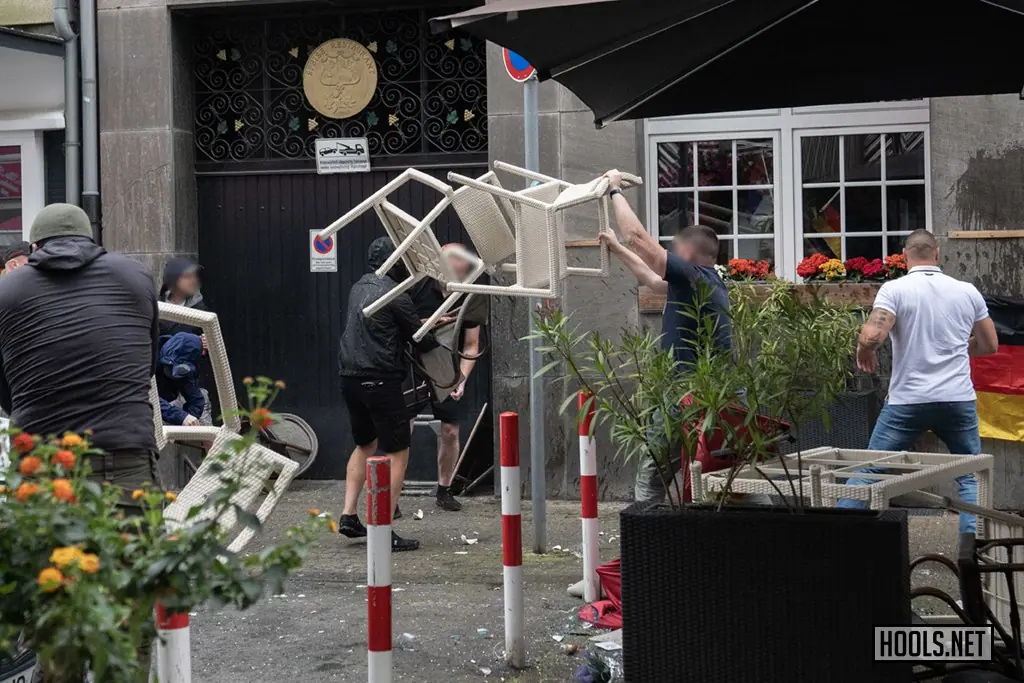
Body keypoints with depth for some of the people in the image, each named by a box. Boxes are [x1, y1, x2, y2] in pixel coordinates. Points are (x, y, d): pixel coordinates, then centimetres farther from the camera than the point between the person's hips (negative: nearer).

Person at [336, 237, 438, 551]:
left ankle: (348, 516, 20)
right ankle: (385, 531, -4)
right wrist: (439, 339, 16)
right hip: (381, 381, -8)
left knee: (364, 445, 25)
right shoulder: (394, 294, -12)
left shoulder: (359, 287, 13)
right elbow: (419, 339, -4)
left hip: (350, 380, 8)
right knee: (398, 453, 0)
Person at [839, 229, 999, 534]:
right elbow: (990, 345, 14)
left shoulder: (894, 290, -6)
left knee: (868, 472, 8)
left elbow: (871, 336, -20)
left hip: (907, 401, -2)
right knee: (971, 477, 15)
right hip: (958, 399, 2)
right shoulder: (967, 291, 5)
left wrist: (864, 352, 3)